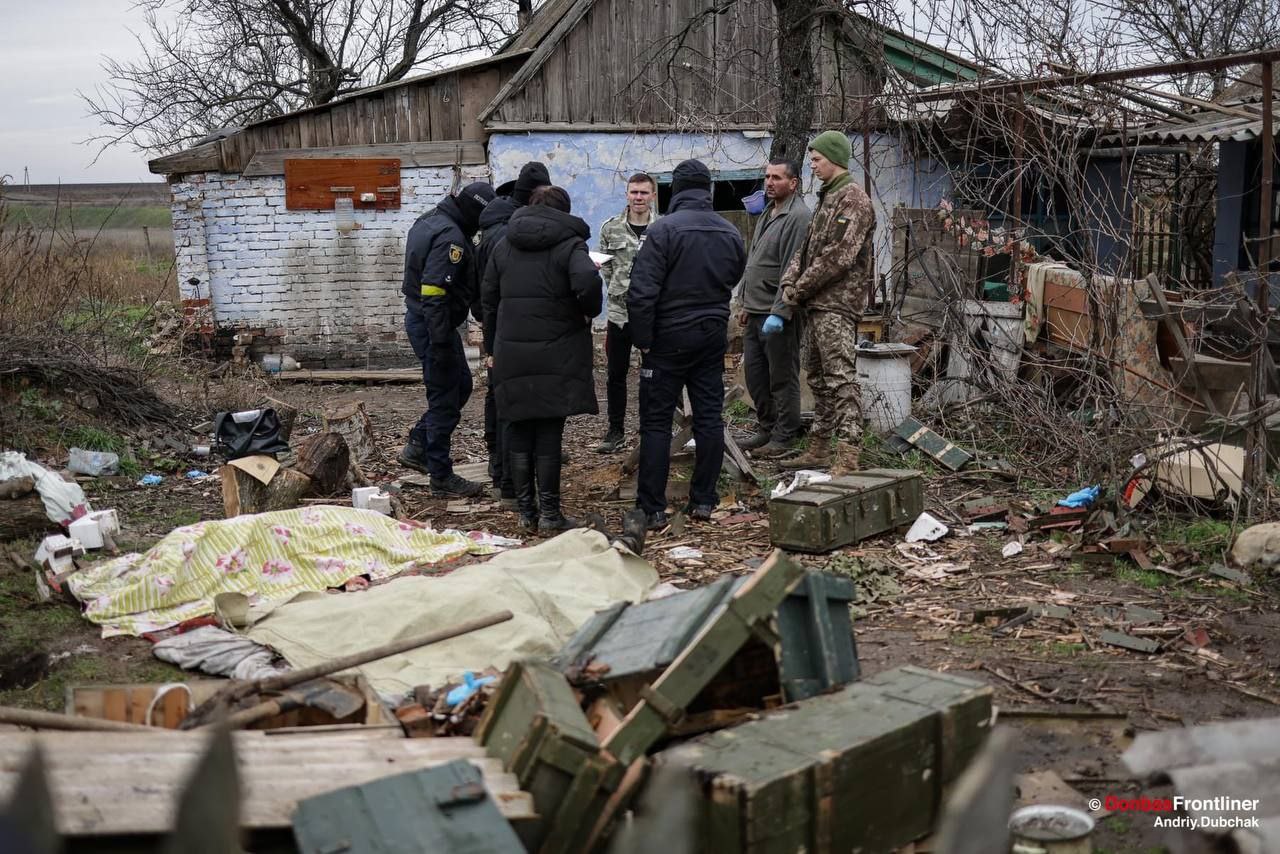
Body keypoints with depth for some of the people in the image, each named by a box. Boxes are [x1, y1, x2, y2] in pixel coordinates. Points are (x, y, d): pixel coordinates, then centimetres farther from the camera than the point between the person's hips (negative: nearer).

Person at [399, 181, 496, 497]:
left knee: (460, 384, 22)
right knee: (445, 400, 0)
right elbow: (434, 294, -28)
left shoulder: (428, 221, 11)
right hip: (434, 326, -10)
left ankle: (417, 447, 27)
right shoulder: (450, 237, -22)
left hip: (419, 317, 10)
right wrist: (442, 344, -26)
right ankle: (441, 477, 10)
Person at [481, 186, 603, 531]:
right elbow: (587, 281, -24)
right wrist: (589, 310, -4)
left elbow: (488, 298, 15)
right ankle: (549, 512, 3)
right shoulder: (569, 243, -3)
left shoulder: (504, 246, 12)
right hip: (556, 352, -3)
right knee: (549, 431, 1)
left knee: (519, 429, 10)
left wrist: (492, 347, 21)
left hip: (511, 351, 4)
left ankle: (525, 510, 14)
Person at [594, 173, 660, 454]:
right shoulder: (611, 228, 2)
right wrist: (618, 289, -1)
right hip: (619, 312, 2)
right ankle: (615, 430, 22)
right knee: (616, 374, 10)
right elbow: (605, 266, 9)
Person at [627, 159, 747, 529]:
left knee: (656, 422, 1)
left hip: (669, 336, -5)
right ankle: (703, 500, 16)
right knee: (709, 417, 11)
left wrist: (643, 339, -10)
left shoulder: (663, 229, -14)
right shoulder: (731, 233, 5)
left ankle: (652, 508, 1)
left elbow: (642, 291, -18)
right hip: (713, 336, 5)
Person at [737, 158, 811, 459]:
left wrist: (779, 313, -24)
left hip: (778, 314, -9)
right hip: (755, 312, 9)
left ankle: (784, 437, 8)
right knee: (754, 374, 14)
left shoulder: (798, 216, -13)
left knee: (782, 378, -1)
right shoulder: (767, 214, 17)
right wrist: (747, 304, 21)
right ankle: (766, 429, 25)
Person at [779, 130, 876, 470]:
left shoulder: (852, 198, -10)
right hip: (816, 303, 10)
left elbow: (839, 255, -19)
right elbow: (807, 247, 20)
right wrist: (790, 282, 3)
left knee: (840, 377, -13)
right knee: (818, 377, 14)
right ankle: (819, 449, 22)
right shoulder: (826, 197, 20)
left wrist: (800, 289, -13)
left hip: (838, 303, -10)